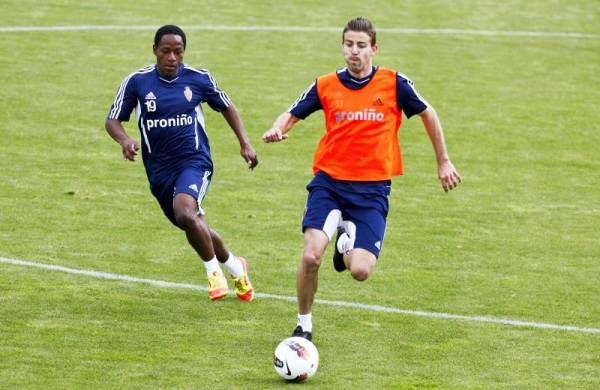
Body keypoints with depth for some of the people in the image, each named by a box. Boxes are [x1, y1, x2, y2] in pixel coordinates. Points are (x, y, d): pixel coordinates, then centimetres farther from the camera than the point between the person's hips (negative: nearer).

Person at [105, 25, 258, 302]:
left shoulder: (199, 79, -4)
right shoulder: (137, 82, -4)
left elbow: (226, 108, 13)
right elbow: (113, 120, 0)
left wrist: (245, 144, 7)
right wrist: (125, 140, -21)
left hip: (194, 161, -3)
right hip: (159, 168, 3)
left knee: (184, 212, -31)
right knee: (195, 228, 13)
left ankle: (214, 270, -9)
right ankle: (235, 268, 40)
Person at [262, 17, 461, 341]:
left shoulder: (394, 84, -3)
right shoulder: (326, 86, 1)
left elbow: (427, 114, 13)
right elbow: (292, 114, 11)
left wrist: (443, 162, 18)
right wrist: (277, 130, -13)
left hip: (372, 189, -1)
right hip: (329, 181, 1)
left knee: (360, 271, -14)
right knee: (311, 257, -19)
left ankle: (347, 238, 24)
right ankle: (304, 325, 7)